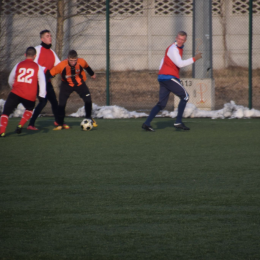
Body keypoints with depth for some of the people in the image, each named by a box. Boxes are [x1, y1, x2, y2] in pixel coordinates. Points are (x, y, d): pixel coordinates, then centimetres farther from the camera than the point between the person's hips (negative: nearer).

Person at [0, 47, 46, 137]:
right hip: (30, 96, 1)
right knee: (29, 109, 30)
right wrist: (42, 96, -3)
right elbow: (42, 81, -3)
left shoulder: (18, 65, 9)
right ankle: (20, 125, 11)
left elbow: (10, 80, 19)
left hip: (16, 93, -1)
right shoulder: (37, 67, 5)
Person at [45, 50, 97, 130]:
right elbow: (50, 73, -23)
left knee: (88, 99, -10)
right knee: (62, 103, -10)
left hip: (79, 83, 2)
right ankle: (59, 124, 5)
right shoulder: (62, 65, -32)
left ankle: (89, 118, 14)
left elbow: (86, 67, 2)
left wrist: (92, 74, 21)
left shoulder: (81, 62, -23)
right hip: (67, 84, -1)